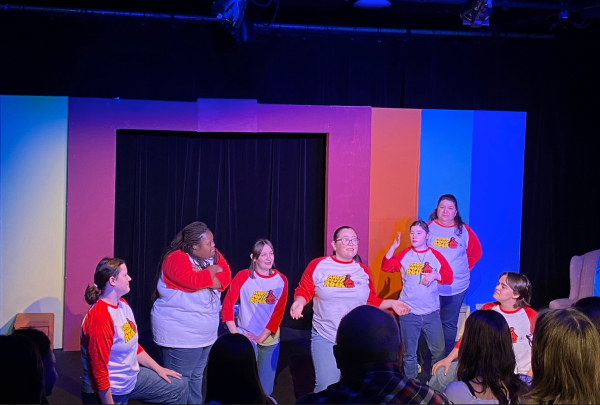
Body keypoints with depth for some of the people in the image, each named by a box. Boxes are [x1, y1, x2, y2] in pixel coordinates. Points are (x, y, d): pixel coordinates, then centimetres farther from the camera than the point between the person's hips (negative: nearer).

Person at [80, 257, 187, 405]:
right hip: (109, 391, -9)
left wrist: (158, 368, 16)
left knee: (179, 388, 12)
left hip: (132, 377, 9)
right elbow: (99, 371, -25)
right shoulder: (99, 318, -27)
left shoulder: (122, 304, 3)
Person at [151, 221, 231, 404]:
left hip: (205, 331, 8)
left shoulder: (213, 255, 6)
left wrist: (203, 277, -21)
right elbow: (194, 281, -30)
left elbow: (225, 277, -5)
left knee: (197, 376, 19)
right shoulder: (176, 259, -17)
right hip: (180, 332, -8)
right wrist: (211, 271, -12)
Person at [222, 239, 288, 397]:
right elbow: (227, 306, -7)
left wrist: (260, 338, -12)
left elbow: (278, 313, -5)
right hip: (246, 337, -3)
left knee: (265, 389, 10)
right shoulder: (243, 277, -6)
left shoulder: (281, 280, -1)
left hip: (270, 340, 3)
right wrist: (235, 335, -12)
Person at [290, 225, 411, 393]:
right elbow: (303, 291, 0)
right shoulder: (317, 266, -5)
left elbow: (372, 301, 14)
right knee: (326, 387, -9)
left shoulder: (363, 271, 6)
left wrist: (391, 303, 0)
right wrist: (299, 302, -20)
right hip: (324, 338, -3)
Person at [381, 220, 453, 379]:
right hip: (408, 313, 0)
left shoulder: (435, 255, 1)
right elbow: (386, 266, -8)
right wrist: (393, 247, -18)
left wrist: (435, 275, -17)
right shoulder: (404, 255, 2)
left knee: (439, 351, 5)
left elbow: (449, 276, 1)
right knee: (409, 352, 10)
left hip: (431, 313, 0)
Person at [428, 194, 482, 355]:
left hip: (456, 286, 1)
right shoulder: (429, 228, -4)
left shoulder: (464, 231, 1)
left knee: (449, 324, 9)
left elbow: (476, 253, 13)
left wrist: (464, 268, 8)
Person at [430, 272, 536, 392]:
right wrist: (448, 359, 0)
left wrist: (526, 381, -15)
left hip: (518, 375, -4)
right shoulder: (488, 309, 4)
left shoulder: (531, 317, -10)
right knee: (442, 372, -6)